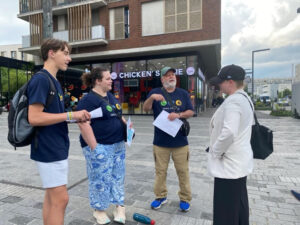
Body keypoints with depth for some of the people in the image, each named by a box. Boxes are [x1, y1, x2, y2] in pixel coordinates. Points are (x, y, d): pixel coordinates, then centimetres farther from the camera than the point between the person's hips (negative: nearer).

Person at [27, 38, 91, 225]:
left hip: (57, 148, 9)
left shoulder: (54, 81, 14)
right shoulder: (41, 79, -15)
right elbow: (34, 117, -23)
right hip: (49, 150, -9)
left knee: (52, 197, 17)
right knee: (60, 199, -1)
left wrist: (76, 117, 4)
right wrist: (71, 115, -19)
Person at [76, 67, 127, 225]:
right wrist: (94, 147, -23)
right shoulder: (88, 99, -14)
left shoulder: (111, 97, 13)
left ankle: (119, 206, 31)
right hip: (100, 147, -8)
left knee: (118, 176, 15)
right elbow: (84, 124, -21)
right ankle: (99, 210, 27)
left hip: (118, 145, 8)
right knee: (100, 179, 6)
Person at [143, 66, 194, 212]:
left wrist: (179, 115, -15)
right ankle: (161, 196, 29)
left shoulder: (183, 93, 8)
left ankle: (185, 198, 27)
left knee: (183, 171, 9)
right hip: (160, 141, 0)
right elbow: (146, 109, -8)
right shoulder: (155, 92, 3)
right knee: (160, 171, 11)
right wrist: (151, 98, -27)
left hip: (180, 140, 1)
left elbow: (191, 112, 4)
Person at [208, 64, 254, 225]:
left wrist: (216, 152, -16)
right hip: (239, 162, 10)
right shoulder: (244, 99, 11)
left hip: (229, 165, -10)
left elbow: (228, 133, -33)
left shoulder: (233, 101, -22)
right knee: (239, 206, 24)